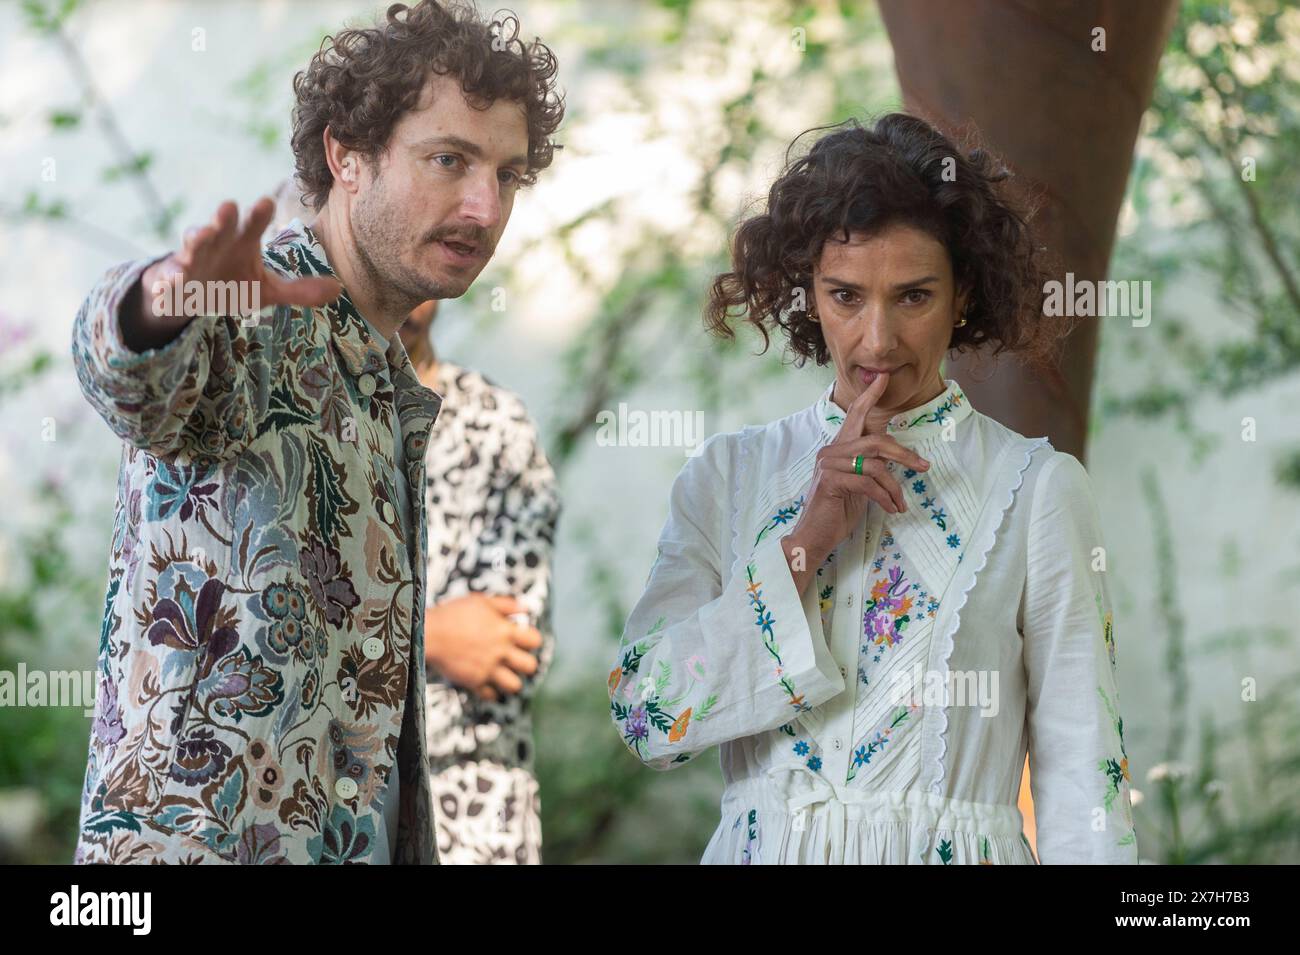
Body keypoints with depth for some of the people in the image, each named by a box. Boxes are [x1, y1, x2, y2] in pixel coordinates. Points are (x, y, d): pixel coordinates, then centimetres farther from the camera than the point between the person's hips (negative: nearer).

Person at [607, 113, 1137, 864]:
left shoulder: (1037, 488, -5)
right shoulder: (729, 475, 1)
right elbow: (645, 719, -9)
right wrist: (806, 541, -13)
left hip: (955, 850, -1)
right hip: (760, 848, 2)